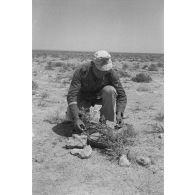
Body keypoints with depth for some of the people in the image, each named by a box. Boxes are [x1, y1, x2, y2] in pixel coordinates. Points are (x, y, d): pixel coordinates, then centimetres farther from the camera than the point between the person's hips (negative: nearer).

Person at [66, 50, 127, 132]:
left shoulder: (112, 73, -27)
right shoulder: (81, 71, -31)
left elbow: (121, 95, -22)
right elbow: (72, 95, -36)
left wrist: (119, 113, -39)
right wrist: (76, 118, -48)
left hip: (100, 97, 0)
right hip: (84, 97, 0)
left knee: (110, 90, -33)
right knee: (70, 118, -21)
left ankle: (107, 121, -15)